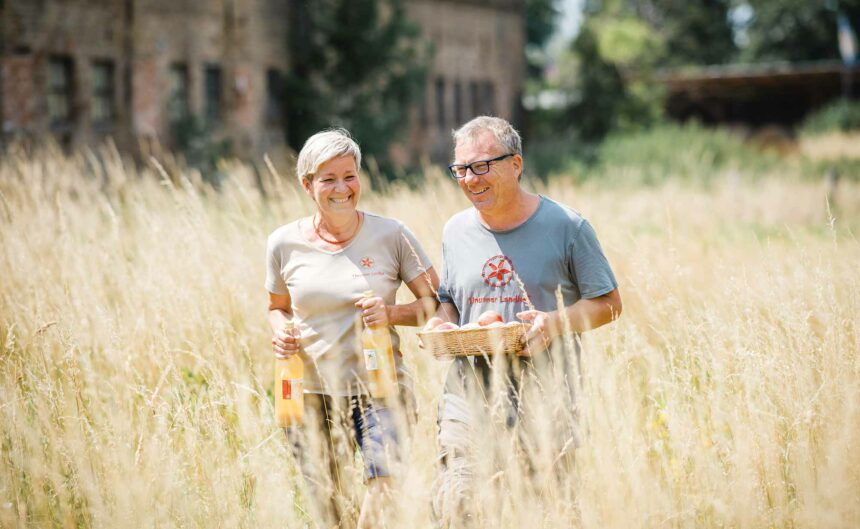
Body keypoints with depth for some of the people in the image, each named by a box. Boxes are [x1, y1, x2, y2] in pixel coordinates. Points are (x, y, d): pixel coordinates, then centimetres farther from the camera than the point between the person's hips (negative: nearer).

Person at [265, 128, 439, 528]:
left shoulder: (391, 236, -3)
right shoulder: (285, 244, 2)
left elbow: (436, 304, 1)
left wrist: (391, 314, -16)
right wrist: (279, 331, -5)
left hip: (379, 393, -2)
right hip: (310, 395, 2)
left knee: (387, 497, -18)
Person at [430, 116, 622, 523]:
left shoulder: (565, 226, 0)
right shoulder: (456, 231, 13)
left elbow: (608, 303, 2)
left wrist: (556, 322, -15)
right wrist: (442, 326, 2)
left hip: (545, 386, -3)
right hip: (470, 386, 3)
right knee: (456, 503, -7)